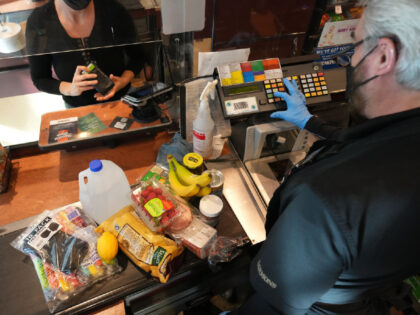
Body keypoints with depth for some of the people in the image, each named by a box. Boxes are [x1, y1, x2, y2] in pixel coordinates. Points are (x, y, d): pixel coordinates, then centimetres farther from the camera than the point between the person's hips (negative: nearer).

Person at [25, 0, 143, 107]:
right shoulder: (38, 21, -16)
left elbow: (136, 56, -6)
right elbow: (39, 79, -8)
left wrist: (124, 80, -25)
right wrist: (70, 89, -27)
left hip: (121, 97, 0)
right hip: (77, 106, 0)